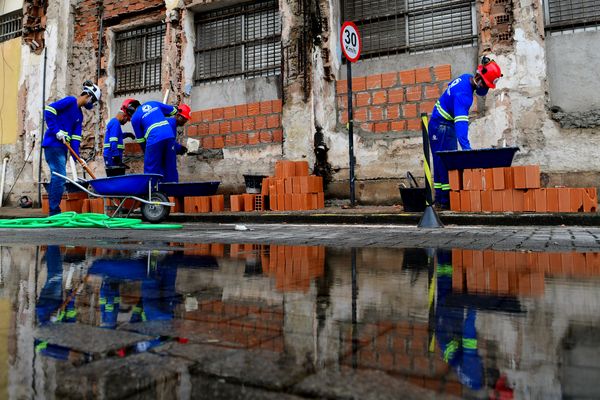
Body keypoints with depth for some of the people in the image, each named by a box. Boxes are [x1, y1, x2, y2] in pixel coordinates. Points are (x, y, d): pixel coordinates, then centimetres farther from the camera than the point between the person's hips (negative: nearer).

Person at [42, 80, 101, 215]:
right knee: (60, 177, -12)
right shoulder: (70, 100, -4)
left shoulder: (80, 115, 18)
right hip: (53, 144, -9)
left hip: (62, 147, 9)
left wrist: (77, 156, 1)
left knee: (57, 178, 9)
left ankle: (53, 212, 14)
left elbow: (76, 137, 11)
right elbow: (49, 110, -14)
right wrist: (56, 131, -17)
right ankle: (54, 211, -8)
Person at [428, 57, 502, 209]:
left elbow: (481, 92, 24)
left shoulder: (467, 78, 0)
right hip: (441, 125, -10)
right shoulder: (463, 94, -28)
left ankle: (441, 197, 12)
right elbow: (461, 122, -39)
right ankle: (444, 200, -11)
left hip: (447, 124, 10)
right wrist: (466, 146, -45)